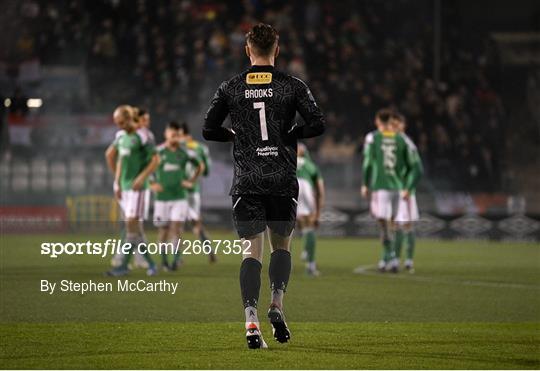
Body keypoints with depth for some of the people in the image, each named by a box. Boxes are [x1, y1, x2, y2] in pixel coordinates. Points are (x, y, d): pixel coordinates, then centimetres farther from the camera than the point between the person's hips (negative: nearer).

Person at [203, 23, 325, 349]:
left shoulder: (230, 88, 3)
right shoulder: (293, 86, 0)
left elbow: (208, 130, 6)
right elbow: (318, 124, -6)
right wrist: (292, 134, 11)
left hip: (247, 181, 0)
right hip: (283, 180, 0)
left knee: (252, 250, -2)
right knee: (281, 244, 17)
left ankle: (251, 319, -18)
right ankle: (277, 304, -4)